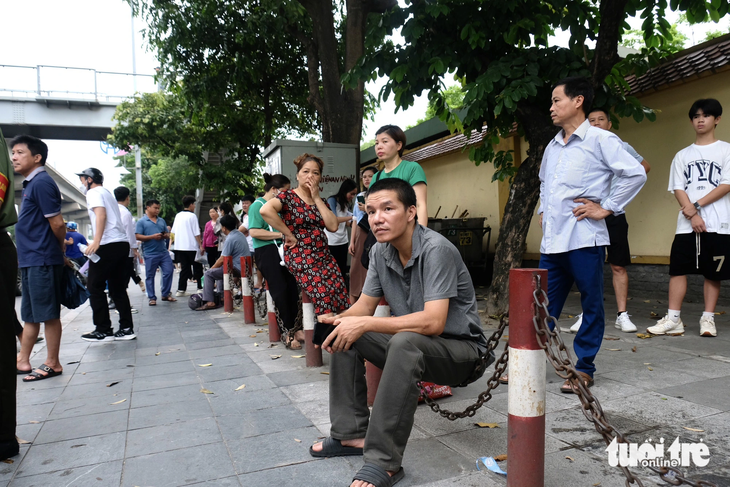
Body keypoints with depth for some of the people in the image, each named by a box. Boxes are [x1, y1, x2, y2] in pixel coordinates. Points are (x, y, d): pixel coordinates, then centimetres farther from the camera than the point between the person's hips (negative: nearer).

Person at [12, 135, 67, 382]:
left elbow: (57, 223, -16)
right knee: (31, 315, 15)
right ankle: (23, 361, 25)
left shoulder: (41, 182, -13)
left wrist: (59, 248, -1)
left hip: (41, 260, -10)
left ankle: (52, 364, 8)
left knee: (48, 314, -1)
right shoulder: (31, 184, 16)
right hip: (30, 260, 10)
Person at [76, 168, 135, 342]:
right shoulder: (107, 193, 26)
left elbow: (101, 214, -17)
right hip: (123, 243, 9)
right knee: (118, 288, 10)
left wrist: (96, 241, -25)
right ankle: (126, 328, 8)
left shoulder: (93, 192, 0)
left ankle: (103, 330, 2)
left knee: (95, 286, 0)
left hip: (108, 245, -9)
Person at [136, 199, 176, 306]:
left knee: (169, 271, 2)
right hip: (150, 254, -5)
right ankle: (152, 297, 13)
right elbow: (137, 236, -9)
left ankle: (166, 294, 16)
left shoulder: (161, 221, 16)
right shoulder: (141, 222, -1)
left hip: (163, 252, 5)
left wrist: (165, 235, -4)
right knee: (150, 276, 3)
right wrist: (152, 237, -17)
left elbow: (167, 233, 21)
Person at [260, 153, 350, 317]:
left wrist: (317, 198, -2)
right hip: (301, 260, -6)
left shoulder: (321, 201, 15)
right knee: (327, 305, -14)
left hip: (325, 257, 6)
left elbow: (333, 226, -1)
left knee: (342, 302, -4)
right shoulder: (288, 196, -2)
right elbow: (265, 210, -23)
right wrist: (288, 234, -16)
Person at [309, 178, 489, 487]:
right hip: (411, 342, 8)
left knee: (405, 343, -36)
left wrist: (364, 324, -33)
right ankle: (351, 434, 4)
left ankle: (383, 462, -27)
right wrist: (335, 320, -17)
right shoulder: (380, 252, -2)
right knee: (343, 336, -3)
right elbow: (365, 305, 5)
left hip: (460, 347, -7)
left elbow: (433, 322, -33)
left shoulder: (436, 250, -25)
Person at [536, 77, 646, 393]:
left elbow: (635, 173, -10)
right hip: (551, 240, 7)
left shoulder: (600, 139, -3)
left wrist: (606, 208, -10)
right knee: (544, 308, 10)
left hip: (584, 240, -6)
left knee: (591, 307, 6)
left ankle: (584, 369, 17)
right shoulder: (552, 147, 17)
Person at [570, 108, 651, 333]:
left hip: (614, 214, 0)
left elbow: (645, 167, 21)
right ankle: (586, 315, 10)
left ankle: (622, 315, 10)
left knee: (618, 266, 3)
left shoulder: (621, 147, 7)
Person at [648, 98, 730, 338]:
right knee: (678, 269, -3)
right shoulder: (682, 155, 14)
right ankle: (673, 320, 0)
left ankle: (708, 319, 13)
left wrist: (696, 205, -12)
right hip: (687, 224, 2)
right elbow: (678, 189, 4)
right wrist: (692, 215, -9)